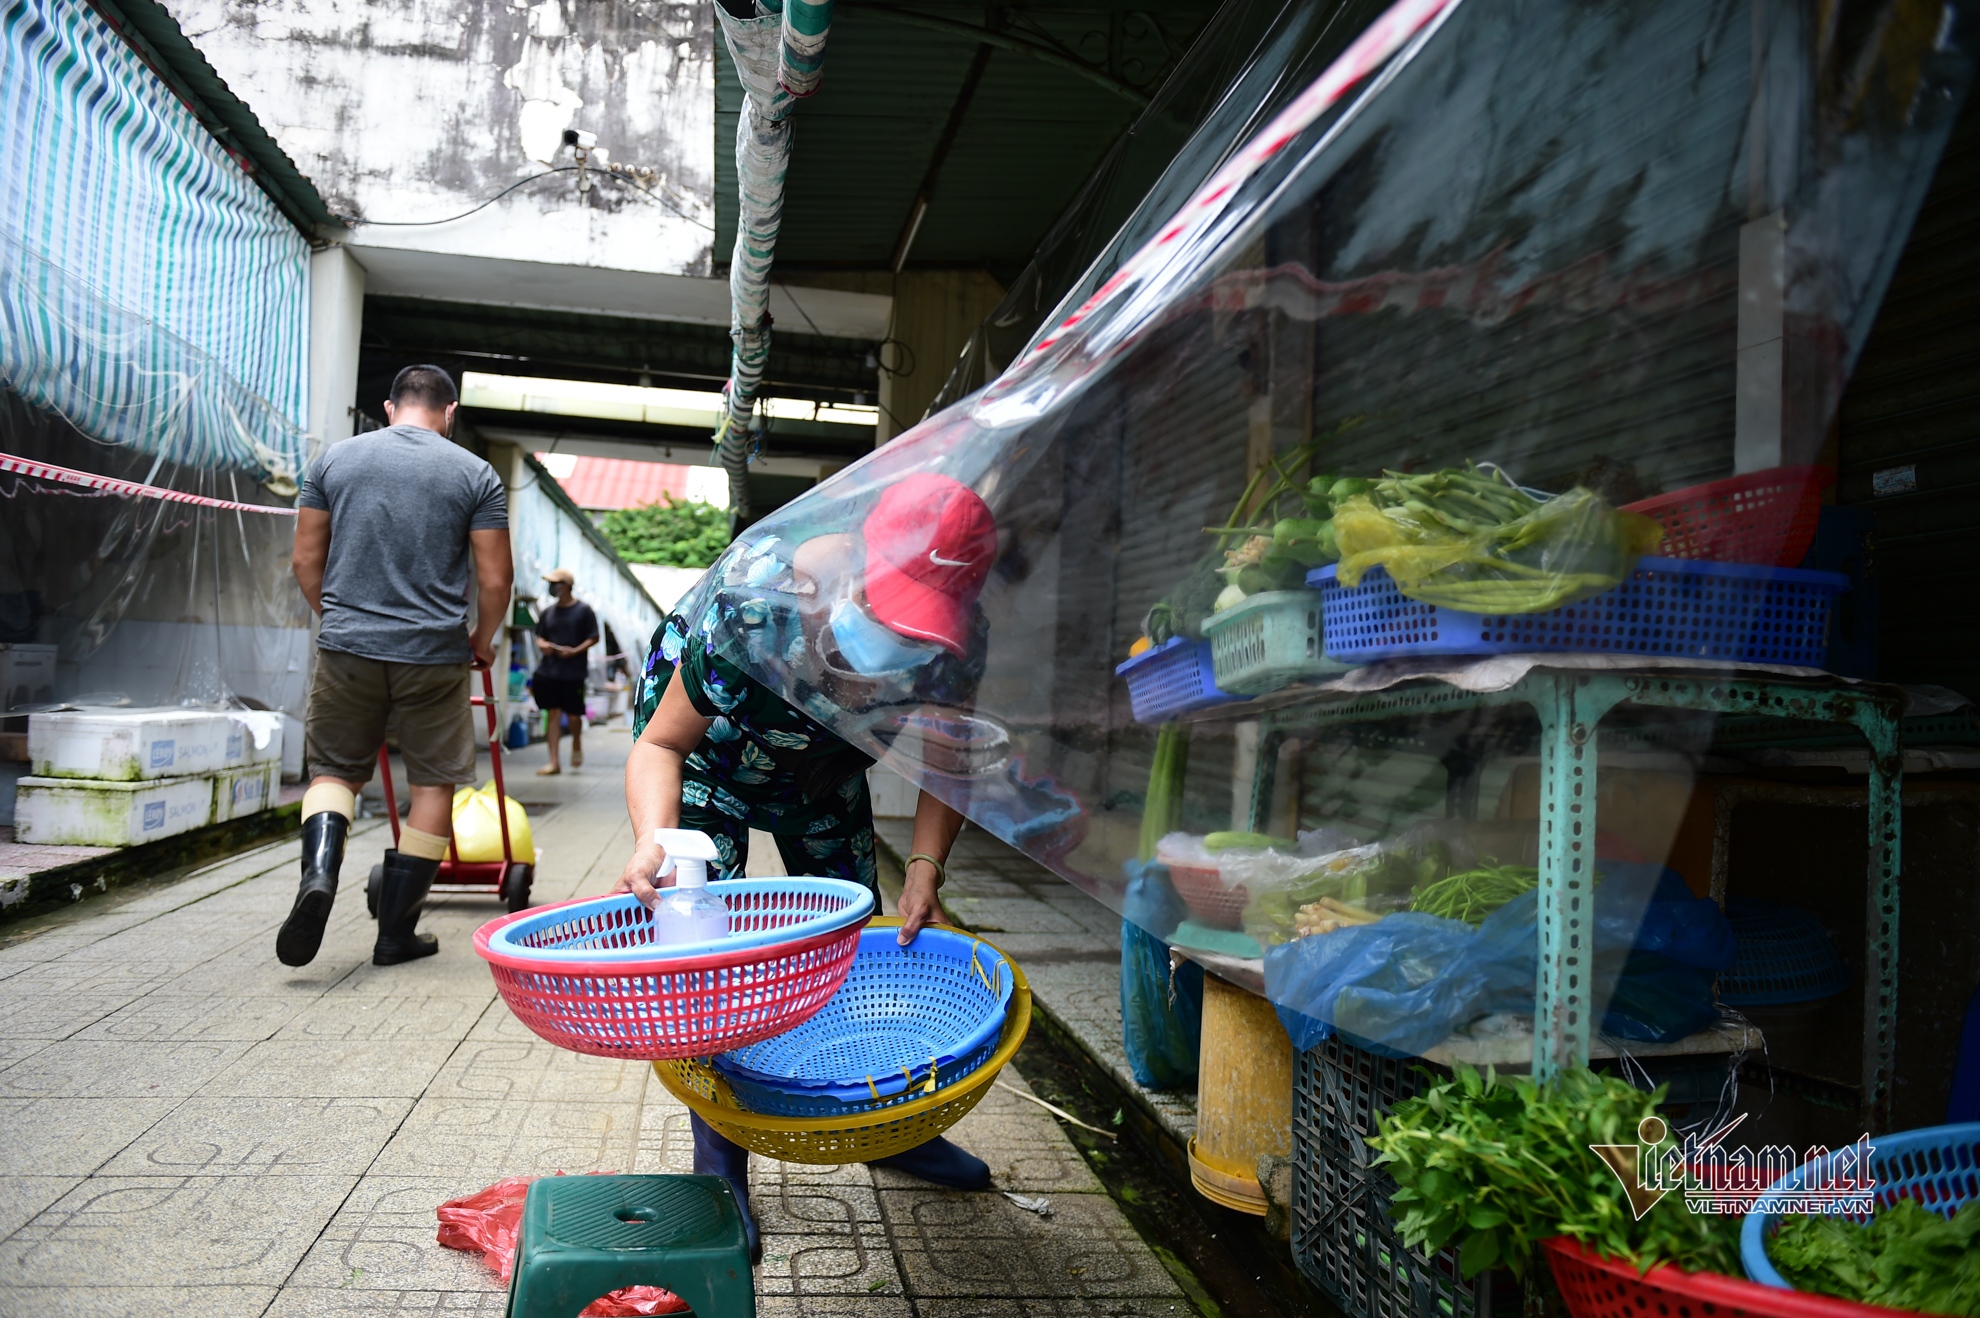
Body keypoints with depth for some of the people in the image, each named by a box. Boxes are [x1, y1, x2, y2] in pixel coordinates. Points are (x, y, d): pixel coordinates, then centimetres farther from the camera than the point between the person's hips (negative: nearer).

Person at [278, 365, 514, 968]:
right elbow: (494, 581, -1)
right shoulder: (476, 474, 1)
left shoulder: (334, 459, 8)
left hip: (347, 647, 2)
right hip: (434, 653, -2)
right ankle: (397, 931, 13)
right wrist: (481, 639, 16)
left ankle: (318, 873, -11)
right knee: (433, 784, 9)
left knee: (334, 770, 16)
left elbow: (306, 561, 10)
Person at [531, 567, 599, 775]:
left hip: (573, 672, -4)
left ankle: (577, 743, 35)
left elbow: (594, 638, -1)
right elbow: (540, 636, 20)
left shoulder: (583, 610, -1)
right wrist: (543, 645, -3)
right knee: (552, 714, 1)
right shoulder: (548, 612, 13)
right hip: (548, 670, 4)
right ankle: (553, 762, 2)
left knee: (574, 715, 2)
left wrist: (575, 651, -15)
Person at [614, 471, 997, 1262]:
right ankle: (718, 1162, 3)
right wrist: (654, 837, -50)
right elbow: (662, 745, -30)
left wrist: (924, 869, -28)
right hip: (709, 750, -4)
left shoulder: (951, 641, -30)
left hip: (821, 770, 4)